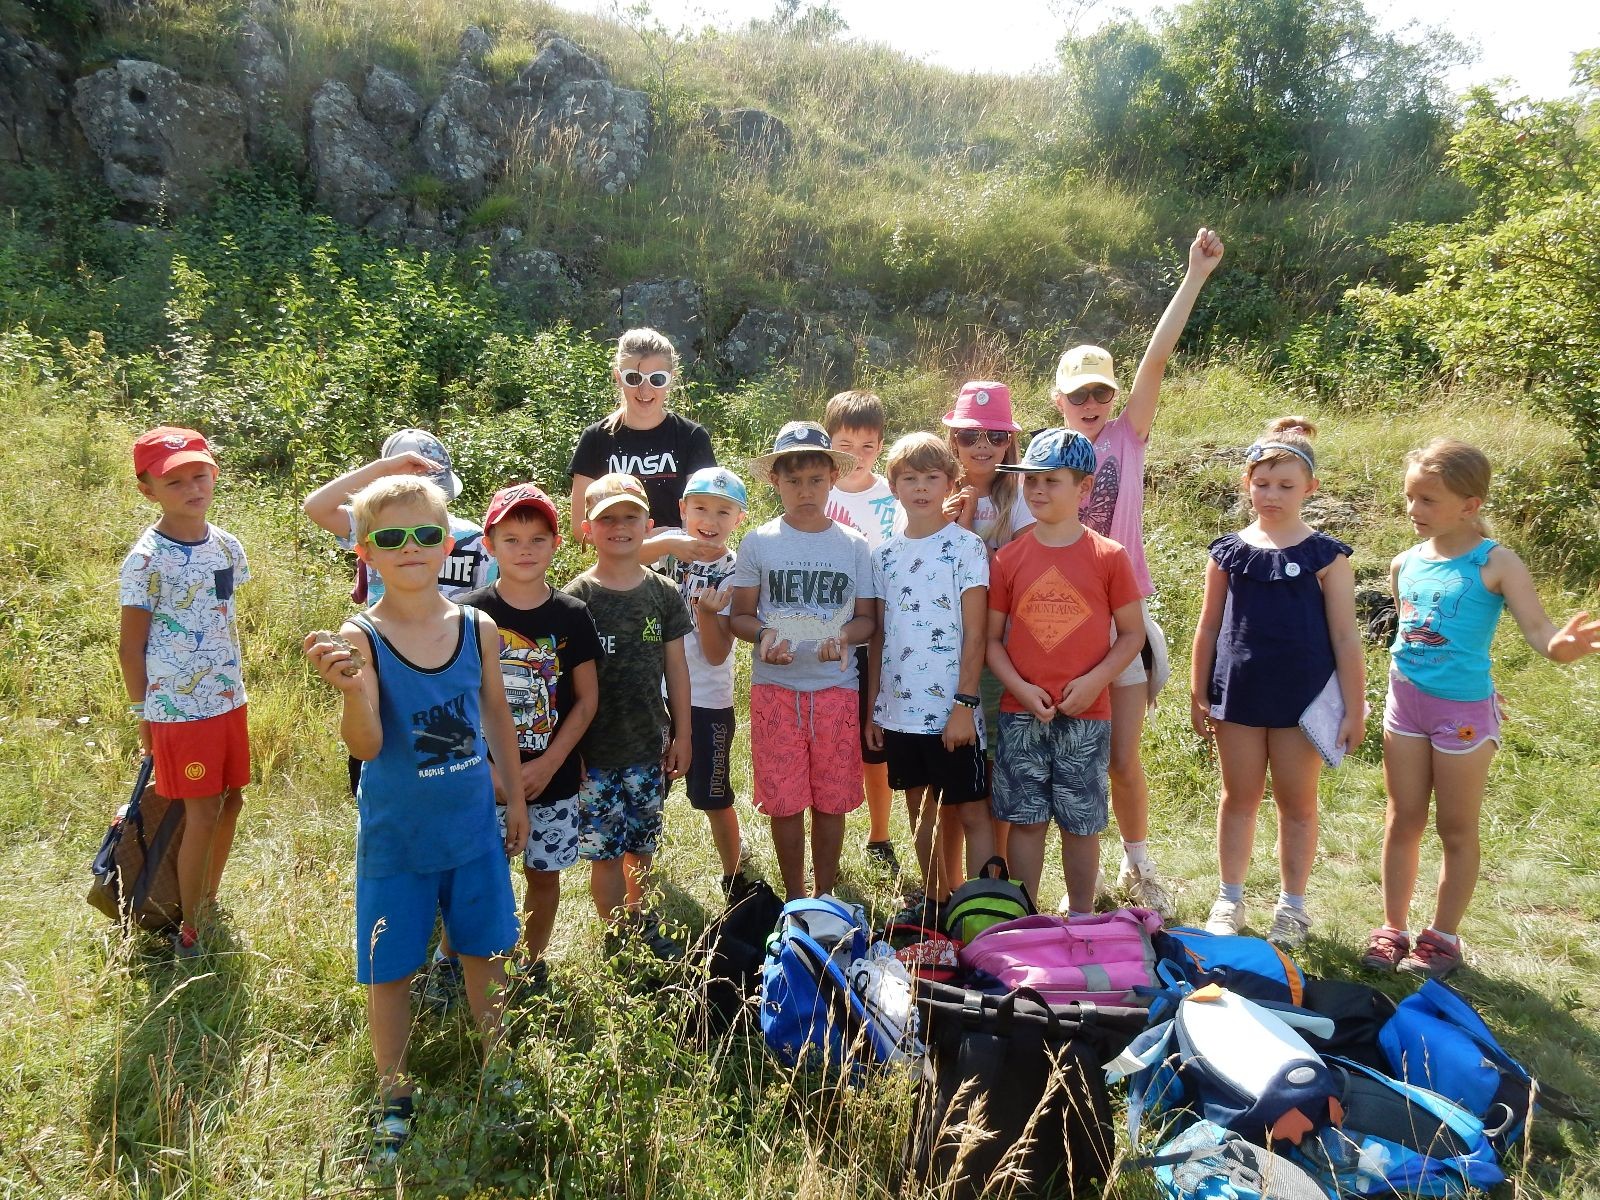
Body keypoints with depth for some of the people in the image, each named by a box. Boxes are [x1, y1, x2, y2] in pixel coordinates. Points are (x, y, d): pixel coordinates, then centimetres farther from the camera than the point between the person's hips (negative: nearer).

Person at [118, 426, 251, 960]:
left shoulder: (227, 546, 4)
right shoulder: (146, 560, -14)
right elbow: (130, 646, -8)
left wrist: (232, 683, 16)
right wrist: (142, 715, -4)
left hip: (229, 699, 6)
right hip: (179, 709, -6)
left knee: (230, 801, 13)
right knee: (203, 813, 0)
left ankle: (210, 904, 33)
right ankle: (189, 933, 15)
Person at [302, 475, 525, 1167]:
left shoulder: (478, 630, -6)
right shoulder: (359, 639, -15)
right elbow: (365, 747, -22)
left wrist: (516, 798, 14)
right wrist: (351, 690, -42)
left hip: (475, 828, 3)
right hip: (395, 839, -2)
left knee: (485, 952, 18)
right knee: (390, 969, 11)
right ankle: (392, 1097, 34)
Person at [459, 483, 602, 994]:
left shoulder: (572, 616, -3)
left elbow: (587, 699, 0)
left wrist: (547, 765, -9)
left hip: (553, 778, 2)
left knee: (544, 872, 13)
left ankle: (533, 961, 34)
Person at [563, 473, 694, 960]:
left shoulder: (664, 594, 1)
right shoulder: (575, 598, -8)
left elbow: (676, 667, 6)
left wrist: (681, 734, 7)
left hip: (649, 747, 3)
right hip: (595, 752, -3)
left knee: (641, 844, 15)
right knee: (604, 849, 5)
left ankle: (639, 919, 36)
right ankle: (617, 938, 22)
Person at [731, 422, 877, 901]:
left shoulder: (853, 545, 3)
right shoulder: (758, 543, 0)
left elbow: (867, 617, 6)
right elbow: (740, 615, 4)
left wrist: (844, 636, -16)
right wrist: (764, 635, -18)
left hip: (836, 685, 1)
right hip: (775, 687, -1)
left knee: (831, 799, 7)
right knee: (784, 799, 5)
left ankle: (825, 897, 25)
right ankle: (794, 901, 23)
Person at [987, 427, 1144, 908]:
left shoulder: (1109, 557, -3)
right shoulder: (1009, 558, 2)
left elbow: (1132, 633, 1)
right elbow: (991, 638, 4)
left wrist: (1094, 680, -12)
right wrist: (1020, 687, -10)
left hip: (1086, 715, -1)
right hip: (1021, 713, 1)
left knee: (1081, 824, 9)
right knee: (1025, 820, 8)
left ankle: (1081, 922, 25)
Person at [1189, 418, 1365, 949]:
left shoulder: (1325, 556, -5)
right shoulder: (1228, 552, 1)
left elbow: (1345, 637, -4)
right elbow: (1208, 627, 7)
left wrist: (1354, 709, -5)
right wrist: (1198, 694, 7)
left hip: (1301, 698, -2)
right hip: (1239, 696, 2)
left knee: (1297, 805, 10)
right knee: (1238, 799, 13)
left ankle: (1292, 906, 25)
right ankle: (1230, 900, 26)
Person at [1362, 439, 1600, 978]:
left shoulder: (1495, 564, -13)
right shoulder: (1404, 564, 2)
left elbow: (1537, 628, -22)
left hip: (1463, 710, -4)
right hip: (1405, 704, 5)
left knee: (1456, 828, 10)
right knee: (1402, 822, 13)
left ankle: (1443, 936, 24)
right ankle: (1393, 928, 26)